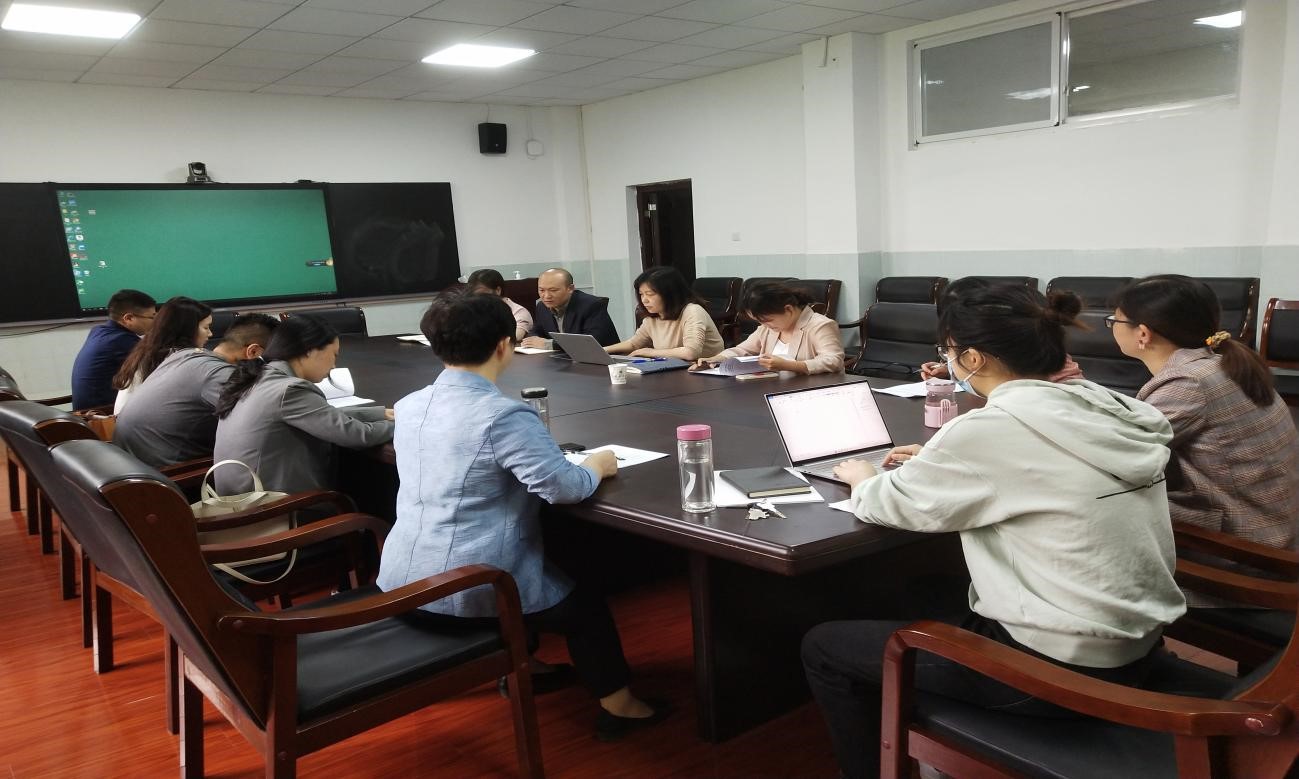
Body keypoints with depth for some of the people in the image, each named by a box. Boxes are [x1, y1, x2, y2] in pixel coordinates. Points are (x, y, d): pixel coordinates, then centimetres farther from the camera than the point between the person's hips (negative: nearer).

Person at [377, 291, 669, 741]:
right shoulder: (504, 415, -21)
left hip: (401, 580, 8)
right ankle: (617, 706, 28)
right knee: (587, 605, 18)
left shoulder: (409, 407, 3)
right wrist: (598, 465, -5)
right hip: (468, 591, -7)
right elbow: (564, 487, -26)